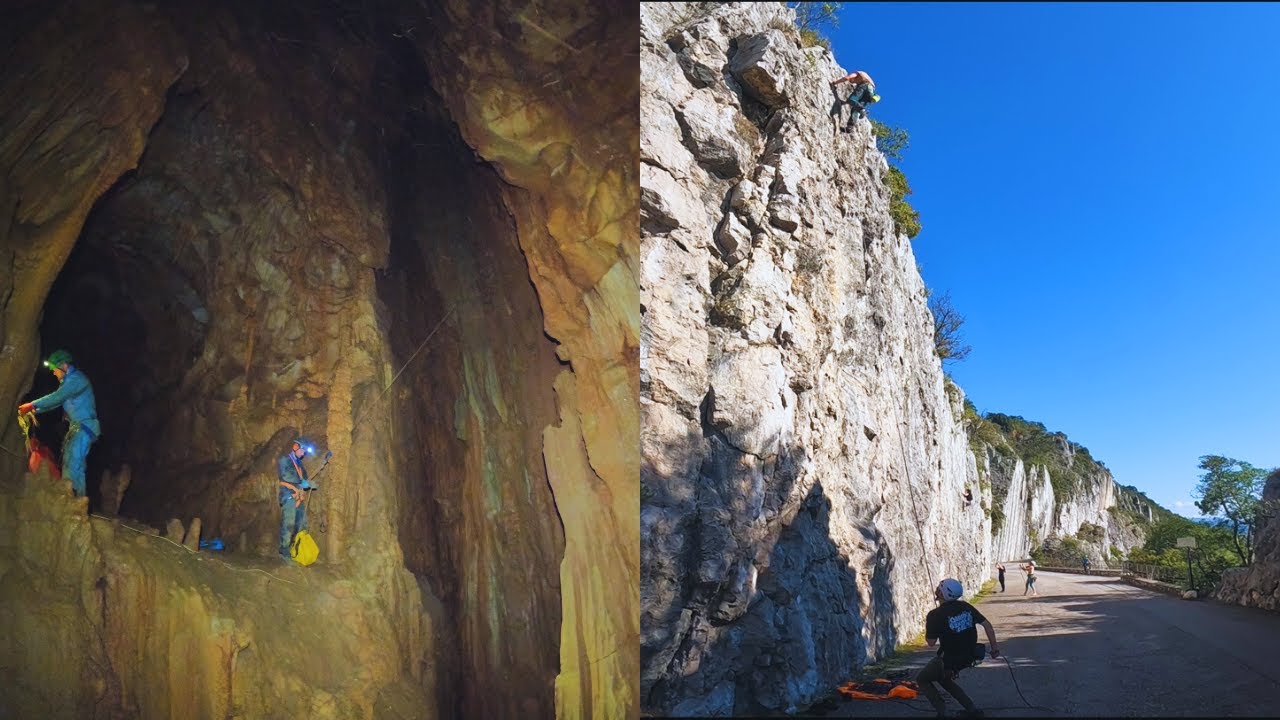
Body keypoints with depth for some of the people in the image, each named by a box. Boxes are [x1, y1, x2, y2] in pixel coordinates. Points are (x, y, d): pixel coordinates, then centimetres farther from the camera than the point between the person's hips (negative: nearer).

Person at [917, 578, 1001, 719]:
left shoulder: (935, 615, -19)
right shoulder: (965, 606, -2)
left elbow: (931, 642, -12)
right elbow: (987, 624, 2)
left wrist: (928, 626, 3)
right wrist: (994, 646, 11)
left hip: (949, 660, -6)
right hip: (969, 657, 6)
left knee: (922, 680, 15)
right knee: (943, 678, 30)